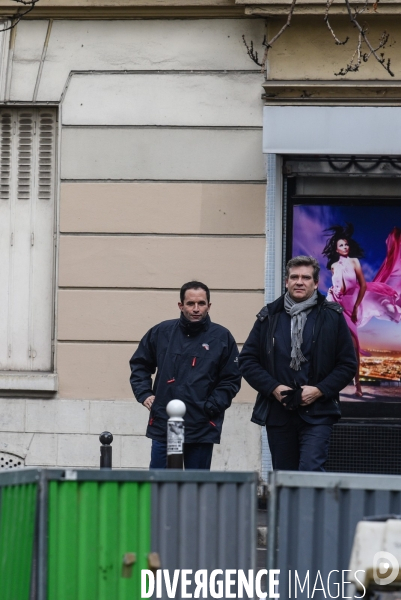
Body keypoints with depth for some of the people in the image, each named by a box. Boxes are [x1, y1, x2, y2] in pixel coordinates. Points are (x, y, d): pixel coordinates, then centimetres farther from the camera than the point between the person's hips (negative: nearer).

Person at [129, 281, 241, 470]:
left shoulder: (222, 337, 2)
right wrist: (144, 394, 5)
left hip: (202, 430, -1)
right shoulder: (161, 332, 6)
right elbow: (139, 365, 18)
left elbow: (231, 380, 3)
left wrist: (211, 407, -8)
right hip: (162, 425, 1)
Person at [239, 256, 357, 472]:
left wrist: (320, 390, -10)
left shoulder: (332, 317, 3)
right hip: (278, 413, 3)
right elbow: (247, 360, 7)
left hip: (317, 414, -3)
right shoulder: (269, 317, 9)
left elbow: (348, 364, 3)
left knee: (311, 469, -19)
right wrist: (274, 388, -7)